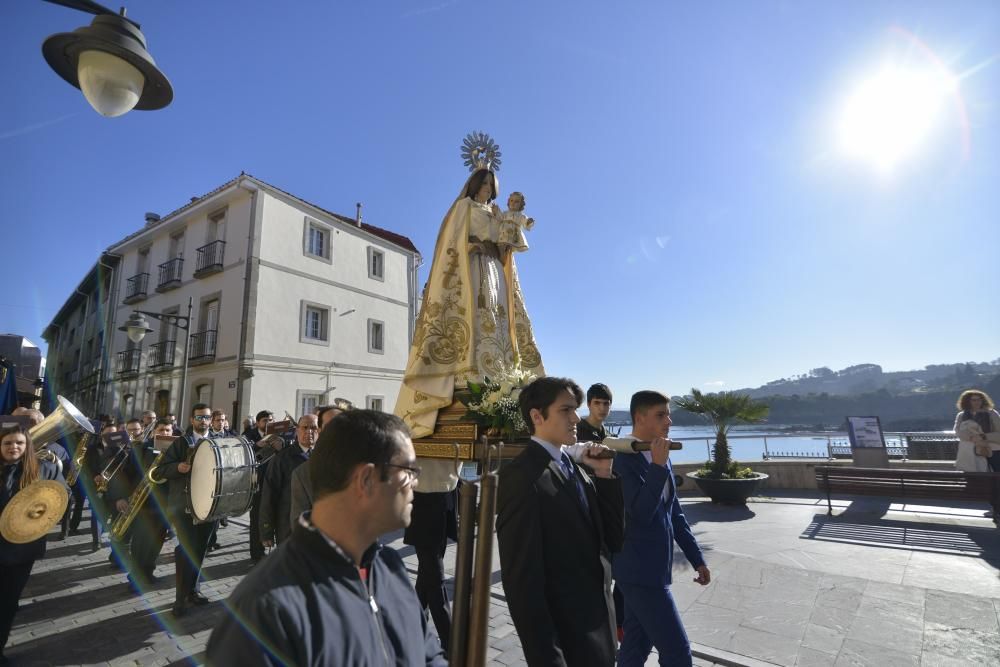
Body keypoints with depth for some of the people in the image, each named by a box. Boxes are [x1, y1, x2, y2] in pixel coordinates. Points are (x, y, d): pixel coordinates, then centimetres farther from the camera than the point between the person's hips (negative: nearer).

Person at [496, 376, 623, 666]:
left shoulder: (576, 469, 5)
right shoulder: (522, 474, -21)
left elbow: (612, 540, 4)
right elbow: (522, 578, -21)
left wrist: (604, 475, -6)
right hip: (564, 637, -7)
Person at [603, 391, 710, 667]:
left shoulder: (661, 457, 8)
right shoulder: (622, 459, -18)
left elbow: (674, 512, 15)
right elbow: (641, 514, -25)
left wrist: (696, 557, 15)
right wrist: (658, 466, -28)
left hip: (653, 568, 8)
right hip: (640, 571, -8)